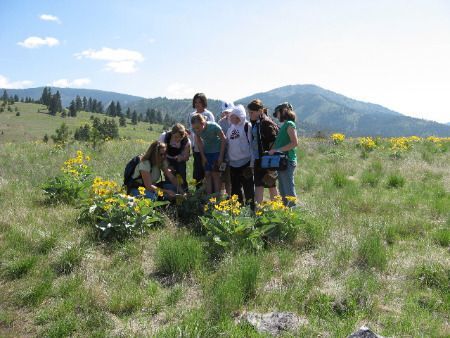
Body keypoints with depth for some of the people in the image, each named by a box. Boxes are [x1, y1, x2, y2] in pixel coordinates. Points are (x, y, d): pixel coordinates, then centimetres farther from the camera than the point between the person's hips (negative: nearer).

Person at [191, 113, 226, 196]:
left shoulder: (214, 126, -28)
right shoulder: (195, 130, -16)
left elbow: (223, 139, -16)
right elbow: (199, 142, 0)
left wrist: (221, 156, -14)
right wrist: (203, 156, -2)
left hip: (217, 151, -4)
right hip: (206, 152, 4)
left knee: (215, 174, -7)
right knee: (207, 174, 0)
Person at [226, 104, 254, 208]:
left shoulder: (247, 126, -7)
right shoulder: (230, 127, 11)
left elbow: (252, 145, -8)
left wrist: (252, 162, -12)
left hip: (245, 163, -6)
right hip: (233, 163, 6)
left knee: (248, 187, 0)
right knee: (235, 188, 12)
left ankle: (251, 207, 9)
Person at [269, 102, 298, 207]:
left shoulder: (289, 124, -9)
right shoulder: (284, 125, 17)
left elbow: (295, 143, -18)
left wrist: (277, 150, -19)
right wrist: (274, 150, 3)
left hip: (287, 162, -10)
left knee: (289, 191, -6)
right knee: (283, 192, 16)